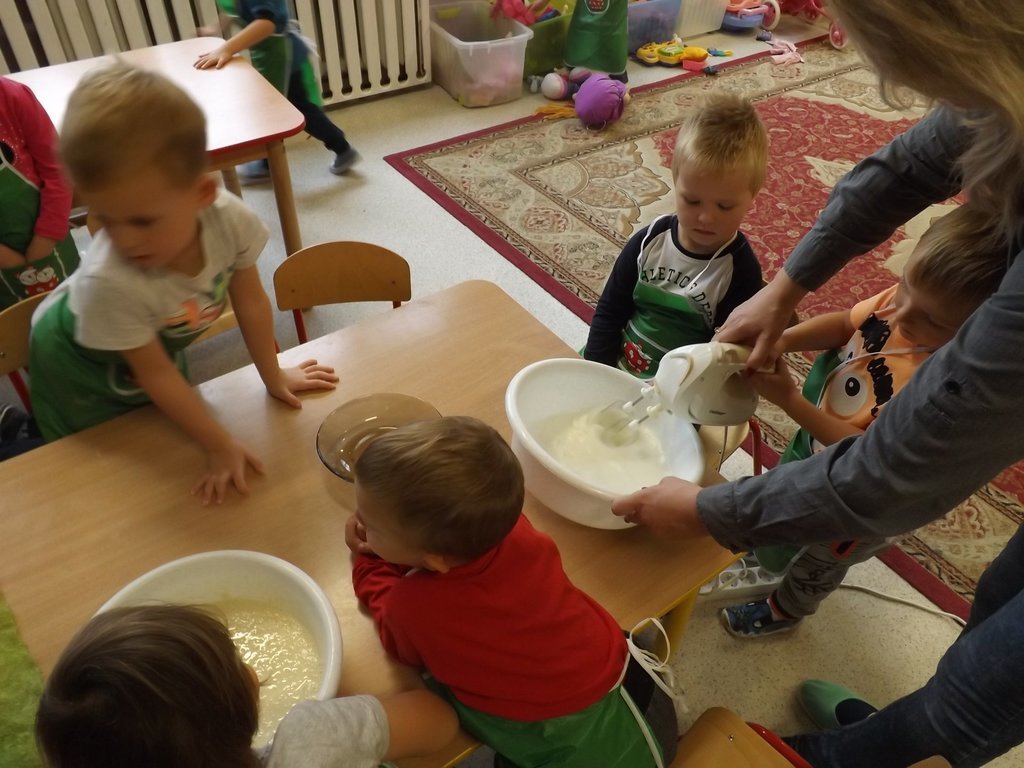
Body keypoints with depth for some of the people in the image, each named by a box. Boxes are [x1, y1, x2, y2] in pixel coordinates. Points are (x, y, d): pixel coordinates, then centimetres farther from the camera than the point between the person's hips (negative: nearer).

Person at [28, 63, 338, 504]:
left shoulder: (229, 220, -37)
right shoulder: (108, 283, -44)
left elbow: (251, 302, -18)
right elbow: (155, 374, -29)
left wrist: (273, 376, -4)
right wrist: (220, 447, -25)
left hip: (161, 344, 4)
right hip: (80, 361, -3)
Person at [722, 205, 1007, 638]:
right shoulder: (908, 297, -24)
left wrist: (789, 400, -38)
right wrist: (783, 338, -25)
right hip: (811, 443, 6)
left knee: (819, 560, 27)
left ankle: (785, 609, 60)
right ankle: (768, 565, 68)